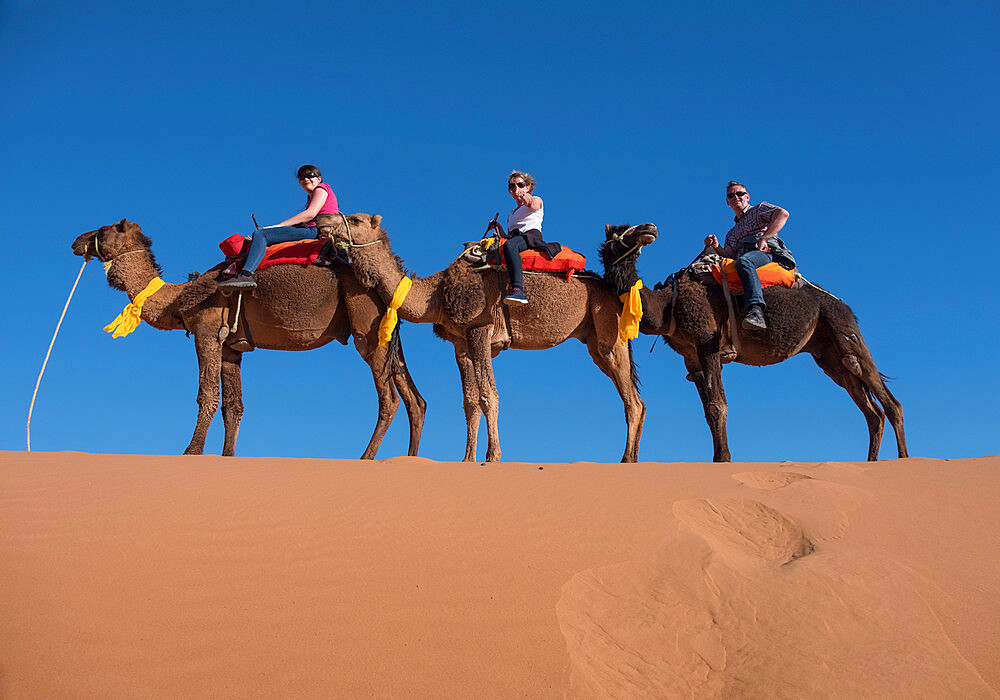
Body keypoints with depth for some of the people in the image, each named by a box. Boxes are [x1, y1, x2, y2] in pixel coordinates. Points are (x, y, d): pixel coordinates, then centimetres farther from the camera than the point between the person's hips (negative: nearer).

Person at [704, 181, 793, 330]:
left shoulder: (759, 209, 21)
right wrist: (716, 247, -5)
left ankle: (756, 311, -58)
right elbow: (728, 254, 17)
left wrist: (764, 238, -12)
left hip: (767, 252, -7)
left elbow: (782, 214, -1)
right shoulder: (731, 233, 37)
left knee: (743, 261, -40)